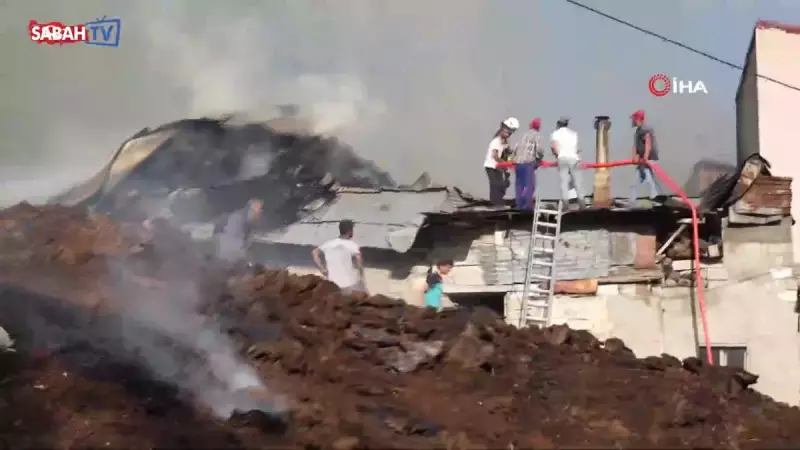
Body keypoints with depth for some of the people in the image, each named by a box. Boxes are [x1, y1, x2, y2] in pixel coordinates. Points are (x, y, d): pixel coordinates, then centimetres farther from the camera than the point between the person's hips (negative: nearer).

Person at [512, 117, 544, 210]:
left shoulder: (524, 135, 19)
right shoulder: (537, 136, 2)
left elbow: (515, 149, 16)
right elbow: (539, 150, -9)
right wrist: (540, 158, 8)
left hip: (518, 162, 6)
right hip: (528, 162, -6)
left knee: (519, 184, 11)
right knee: (530, 184, -4)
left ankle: (519, 204, 10)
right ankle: (527, 204, -16)